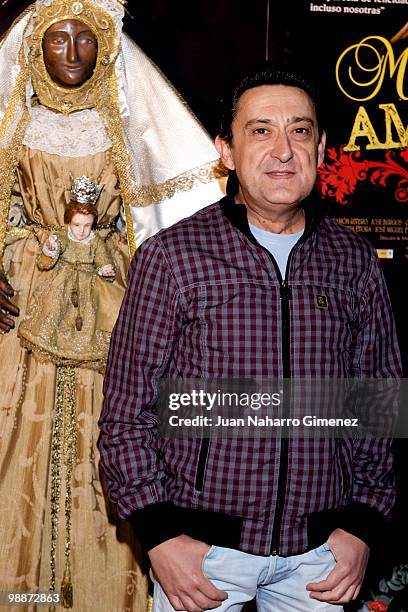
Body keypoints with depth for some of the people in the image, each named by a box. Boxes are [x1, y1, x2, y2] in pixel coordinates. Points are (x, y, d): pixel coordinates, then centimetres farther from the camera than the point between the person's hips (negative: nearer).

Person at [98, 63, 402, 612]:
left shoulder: (357, 263, 2)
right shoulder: (171, 257, -7)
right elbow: (126, 411, -5)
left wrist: (362, 526, 1)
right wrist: (159, 535, -10)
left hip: (320, 552, 3)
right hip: (199, 549, -2)